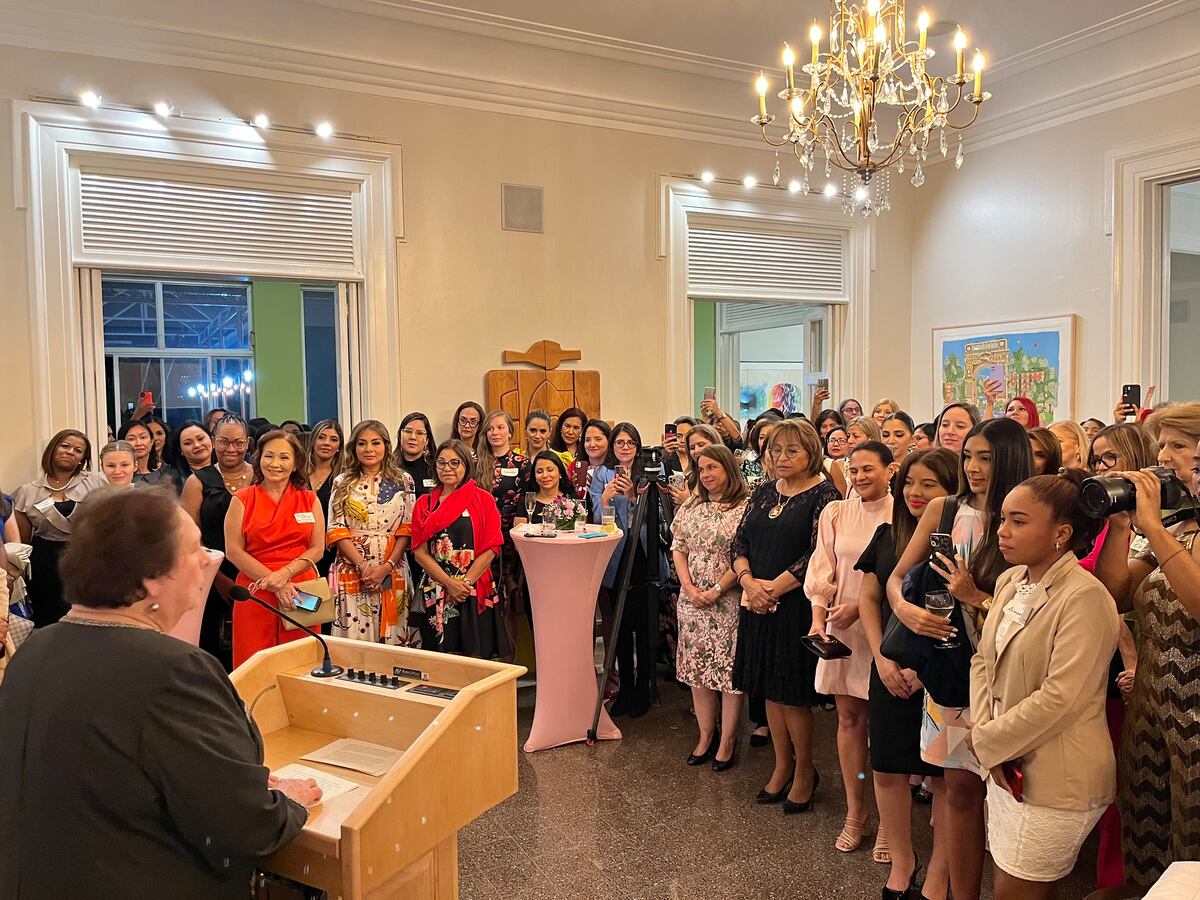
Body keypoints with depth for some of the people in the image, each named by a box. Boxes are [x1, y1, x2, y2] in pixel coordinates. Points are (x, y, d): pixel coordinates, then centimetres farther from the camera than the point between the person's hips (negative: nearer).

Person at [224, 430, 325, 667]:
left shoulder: (310, 500, 9)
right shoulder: (242, 500, 4)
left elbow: (317, 548, 4)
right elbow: (233, 551, -3)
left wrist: (285, 573, -13)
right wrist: (275, 584, -11)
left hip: (301, 595, 1)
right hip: (255, 594, -1)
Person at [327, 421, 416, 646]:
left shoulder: (403, 481, 5)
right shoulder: (342, 483, 6)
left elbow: (407, 528, 1)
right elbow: (336, 530, -1)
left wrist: (386, 567, -11)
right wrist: (363, 566, -12)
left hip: (392, 571, 0)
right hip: (351, 569, 0)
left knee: (391, 636, 3)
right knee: (353, 636, -1)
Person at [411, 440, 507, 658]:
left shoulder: (483, 499, 2)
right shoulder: (424, 503, 9)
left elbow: (490, 549, -4)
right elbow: (420, 552, 2)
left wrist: (465, 582, -14)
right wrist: (449, 583, -10)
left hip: (475, 592, -2)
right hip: (434, 593, 2)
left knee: (475, 655, -1)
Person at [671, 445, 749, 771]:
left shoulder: (745, 508, -9)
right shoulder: (690, 508, 9)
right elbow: (678, 549, 9)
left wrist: (716, 591, -15)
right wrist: (689, 588, -4)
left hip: (729, 601, -5)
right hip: (692, 599, 5)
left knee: (729, 669, 1)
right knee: (697, 668, 10)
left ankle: (727, 741, 15)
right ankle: (706, 735, 23)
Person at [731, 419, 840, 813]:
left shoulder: (823, 494, -8)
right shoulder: (763, 492, 10)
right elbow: (740, 541, 7)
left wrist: (774, 587, -16)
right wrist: (749, 582, -10)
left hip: (797, 604, -6)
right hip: (758, 603, 6)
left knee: (793, 694, 2)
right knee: (770, 688, 13)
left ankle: (804, 770, 22)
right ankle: (782, 765, 28)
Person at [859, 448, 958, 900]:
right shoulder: (887, 535, 4)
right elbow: (869, 598, 9)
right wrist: (882, 659, -1)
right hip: (891, 672, 4)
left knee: (943, 775, 8)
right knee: (887, 769, 11)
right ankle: (901, 858, 33)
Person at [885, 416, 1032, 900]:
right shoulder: (943, 510, 1)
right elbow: (896, 577, 5)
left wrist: (975, 597, -19)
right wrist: (906, 610, -14)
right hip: (948, 664, 3)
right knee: (961, 787, 12)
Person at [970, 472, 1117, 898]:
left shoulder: (1085, 597, -20)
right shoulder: (1010, 581, 5)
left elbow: (1060, 698, -24)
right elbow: (982, 659, 7)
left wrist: (985, 739, -14)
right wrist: (986, 734, -7)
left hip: (1056, 781, -7)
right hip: (1007, 764, 7)